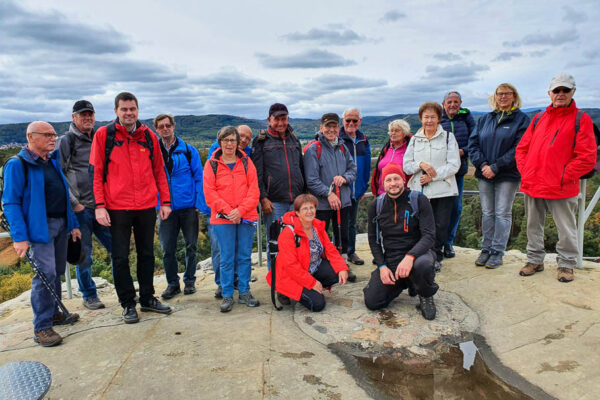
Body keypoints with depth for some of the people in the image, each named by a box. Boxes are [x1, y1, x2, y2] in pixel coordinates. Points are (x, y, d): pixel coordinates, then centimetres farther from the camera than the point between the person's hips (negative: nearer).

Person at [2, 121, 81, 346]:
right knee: (46, 273, -12)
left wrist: (73, 224, 15)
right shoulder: (17, 165, -8)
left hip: (61, 224, 7)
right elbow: (11, 202, -12)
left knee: (57, 271, 14)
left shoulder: (53, 162, 14)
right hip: (40, 226, -7)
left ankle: (53, 313, 29)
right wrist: (19, 237, -19)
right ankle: (41, 327, -2)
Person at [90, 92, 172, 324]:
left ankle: (147, 298, 27)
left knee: (147, 254, 12)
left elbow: (159, 171, 11)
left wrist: (165, 201, 6)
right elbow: (96, 172, -2)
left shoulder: (149, 136, 7)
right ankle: (128, 304, 19)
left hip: (146, 207, 3)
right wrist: (99, 205, -10)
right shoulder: (103, 135, -1)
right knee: (120, 257, 5)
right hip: (117, 208, -3)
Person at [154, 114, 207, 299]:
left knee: (191, 246, 7)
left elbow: (199, 178, 1)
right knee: (167, 249, 4)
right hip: (166, 208, 1)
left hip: (188, 206, -1)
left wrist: (199, 204, -7)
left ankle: (189, 281, 24)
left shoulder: (188, 150, 1)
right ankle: (172, 284, 20)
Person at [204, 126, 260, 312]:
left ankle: (244, 293, 20)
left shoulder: (246, 162, 7)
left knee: (244, 256, 8)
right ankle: (227, 295, 14)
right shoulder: (212, 164, 3)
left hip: (246, 217, 2)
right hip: (222, 219, -1)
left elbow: (254, 190, 1)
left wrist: (241, 210, -11)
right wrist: (228, 211, -13)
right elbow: (209, 192, -3)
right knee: (226, 258, 3)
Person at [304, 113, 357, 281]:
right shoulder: (313, 149, -8)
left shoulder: (342, 148, 11)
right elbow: (311, 179, -13)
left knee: (343, 235, 16)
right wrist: (328, 193, -18)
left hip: (343, 201, 6)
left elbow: (353, 169, 12)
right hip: (321, 203, -5)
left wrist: (345, 178, -10)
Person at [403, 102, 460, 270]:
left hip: (443, 190, -2)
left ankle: (436, 257, 17)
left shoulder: (448, 137, 5)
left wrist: (433, 176, -14)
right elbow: (406, 166, 9)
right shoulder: (415, 139, 14)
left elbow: (454, 164, -4)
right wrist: (420, 165, -11)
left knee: (441, 226, -1)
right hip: (419, 191, 2)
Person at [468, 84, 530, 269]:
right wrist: (482, 164, -10)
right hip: (484, 174, 4)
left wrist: (495, 167, -16)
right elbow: (473, 143, 5)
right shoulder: (485, 119, 12)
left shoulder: (521, 119, -1)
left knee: (502, 213, 0)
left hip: (507, 175, -4)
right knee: (487, 213, 9)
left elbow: (519, 149, -10)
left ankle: (497, 252, 8)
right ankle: (486, 249, 18)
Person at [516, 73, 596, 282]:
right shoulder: (539, 118, 13)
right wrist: (525, 171, 2)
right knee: (533, 226, 14)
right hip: (532, 186, 5)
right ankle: (535, 260, 29)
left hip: (561, 188, -4)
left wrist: (563, 177, -13)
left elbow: (587, 157, -8)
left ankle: (566, 265, 23)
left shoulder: (580, 119, -2)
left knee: (566, 229, 6)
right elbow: (522, 148, 16)